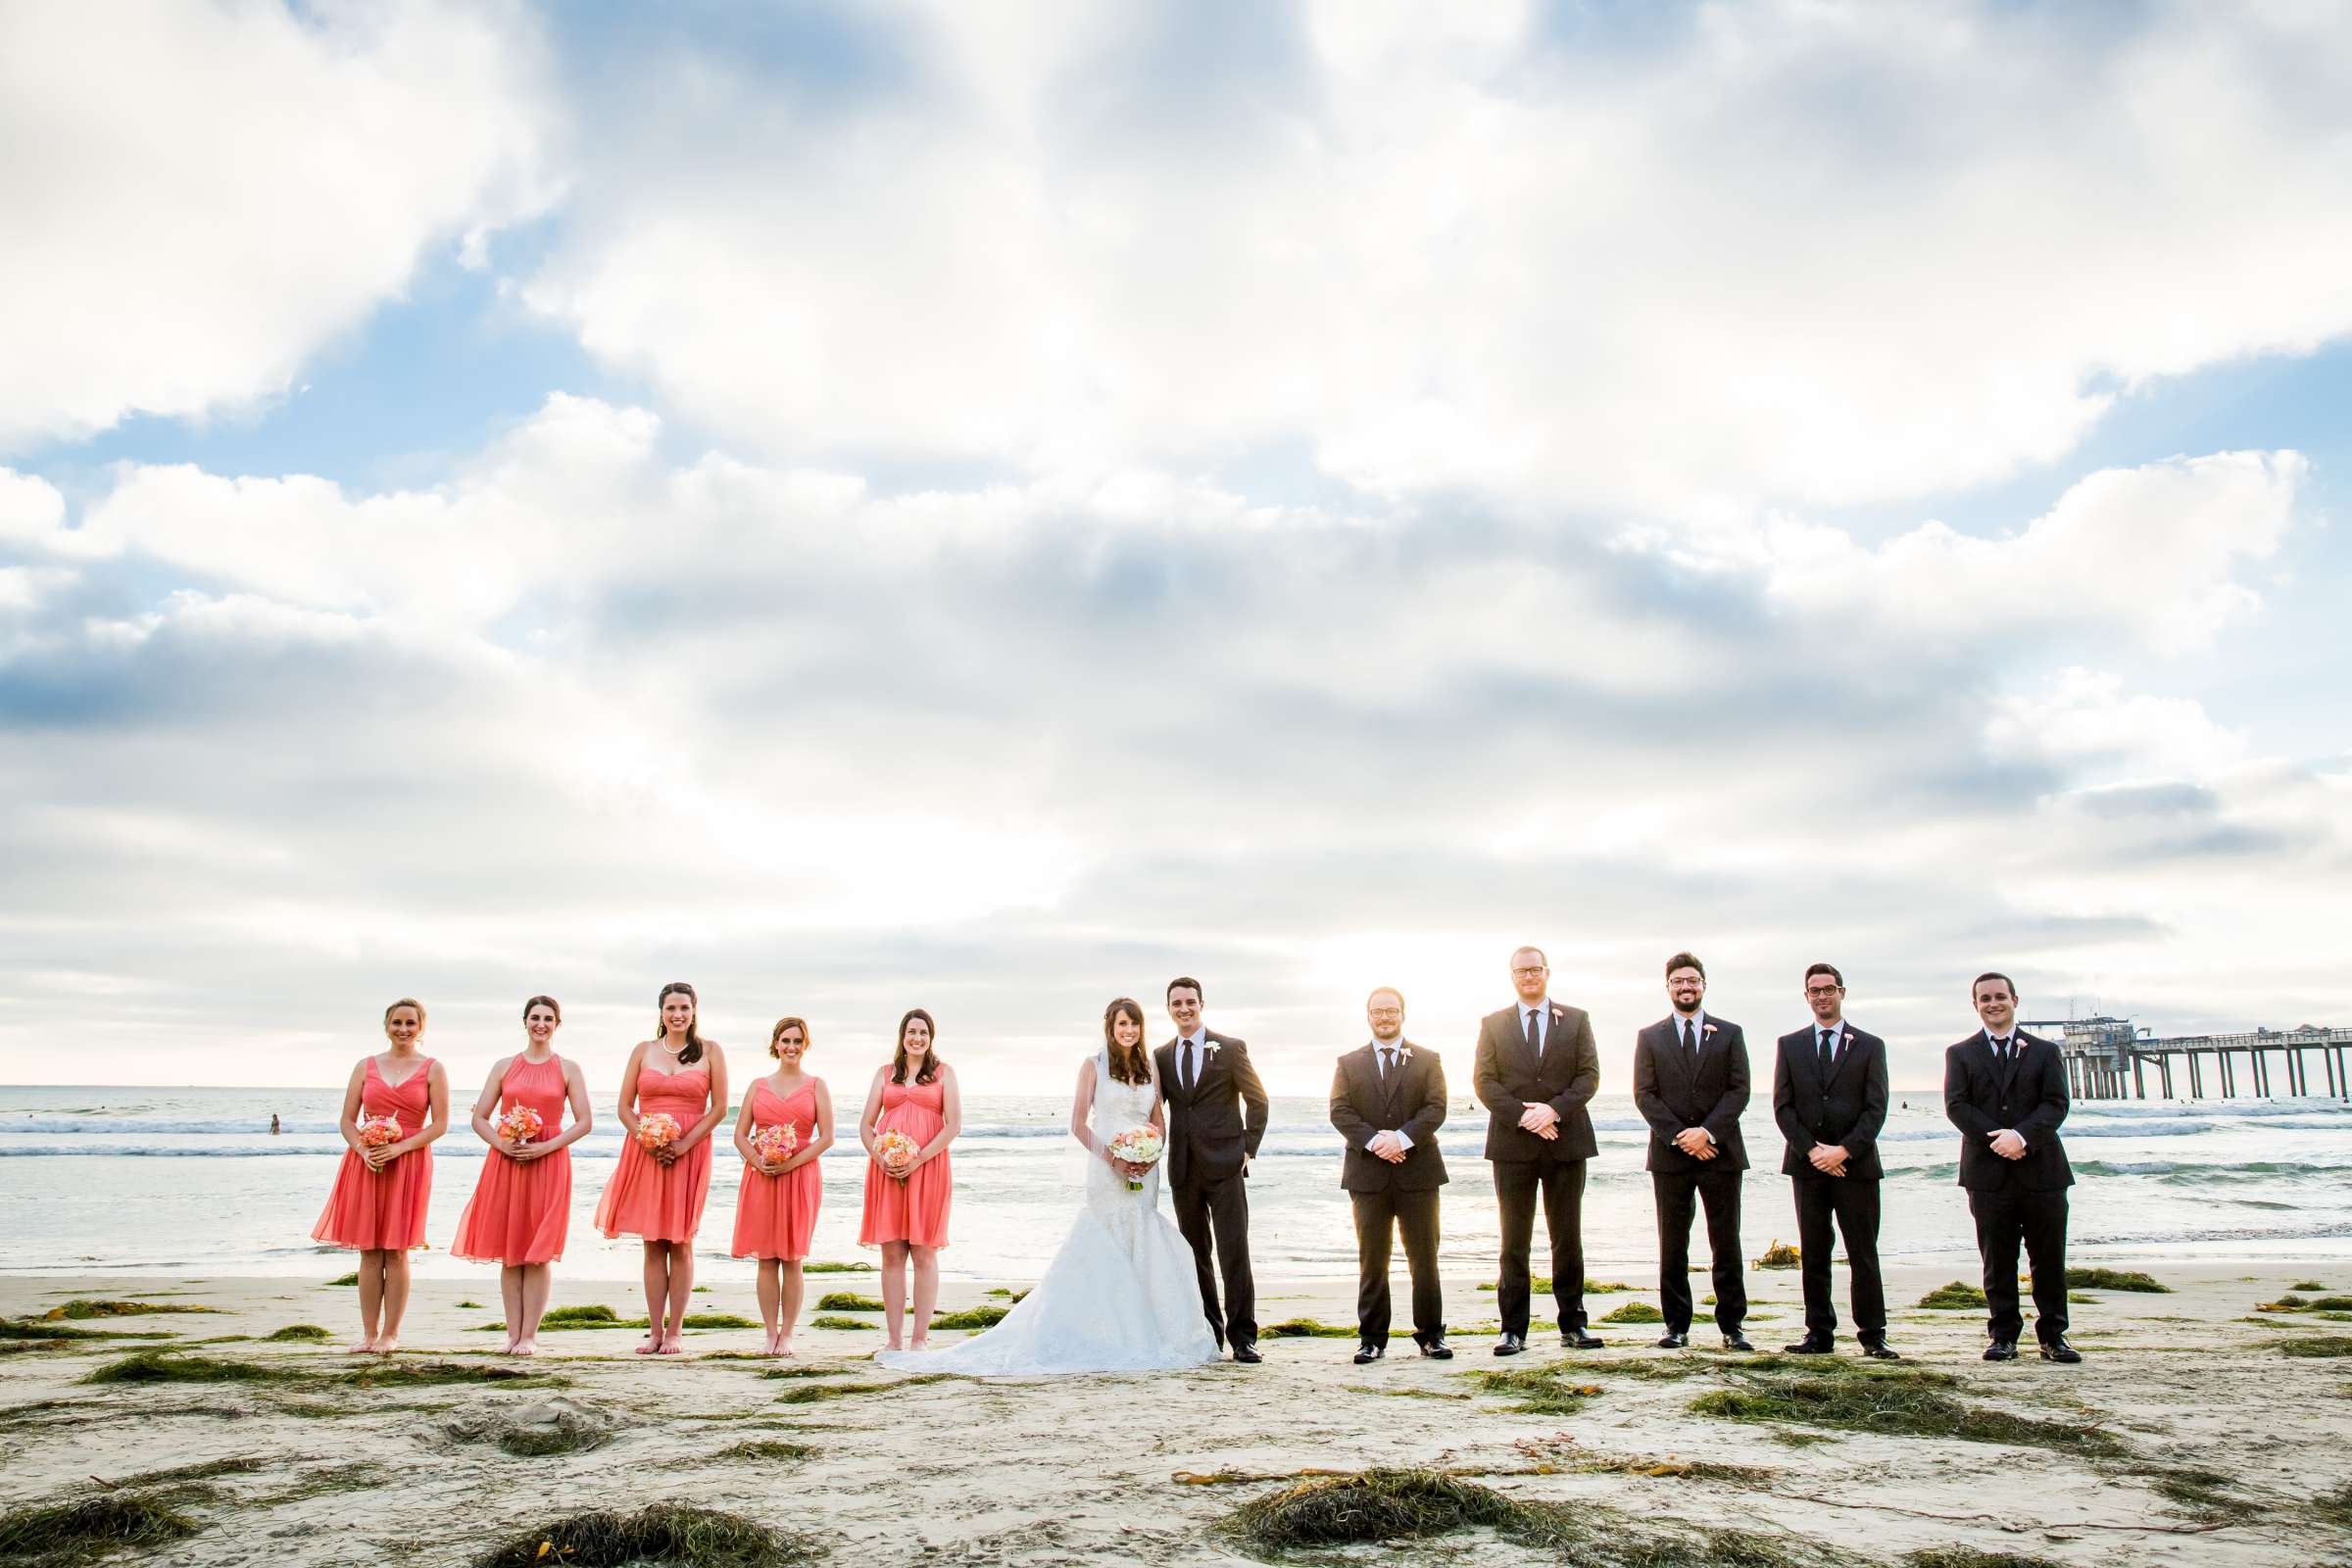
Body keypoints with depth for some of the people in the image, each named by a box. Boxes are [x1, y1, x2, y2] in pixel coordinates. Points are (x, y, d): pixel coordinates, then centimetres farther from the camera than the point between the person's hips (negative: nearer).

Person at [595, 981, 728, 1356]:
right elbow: (625, 1106, 8)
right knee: (653, 1245, 3)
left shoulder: (710, 1051, 4)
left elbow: (719, 1107, -1)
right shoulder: (643, 1050, 10)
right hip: (645, 1152, 2)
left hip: (690, 1152, -2)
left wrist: (685, 1143, -11)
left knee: (680, 1244, -1)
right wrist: (646, 1139, -8)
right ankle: (654, 1332, 8)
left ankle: (674, 1332, 5)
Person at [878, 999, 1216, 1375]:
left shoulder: (1151, 1068, 12)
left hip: (1144, 1174, 4)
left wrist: (1152, 1156, -6)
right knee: (1099, 1257, -6)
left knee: (1143, 1255, 3)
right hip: (1107, 1173, -4)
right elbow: (1078, 1124, -4)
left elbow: (1160, 1122, 13)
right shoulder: (1093, 1066, 0)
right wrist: (1114, 1158, -15)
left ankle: (1139, 1336, 10)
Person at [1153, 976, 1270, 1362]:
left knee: (1234, 1253, -7)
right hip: (1183, 1169, 4)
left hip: (1224, 1165, -4)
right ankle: (1209, 1333, 18)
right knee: (1196, 1254, 9)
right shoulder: (1162, 1056, 11)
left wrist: (1249, 1148, -2)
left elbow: (1257, 1100, 3)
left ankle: (1242, 1337, -3)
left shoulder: (1230, 1048, 0)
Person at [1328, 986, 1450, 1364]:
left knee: (1424, 1255, 4)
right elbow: (1340, 1111, 0)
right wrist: (1374, 1141, -15)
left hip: (1418, 1171, 0)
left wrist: (1402, 1137, -17)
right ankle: (1372, 1337, 9)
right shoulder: (1349, 1063, 11)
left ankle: (1430, 1333, 14)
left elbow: (1435, 1108, -2)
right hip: (1368, 1174, 0)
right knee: (1371, 1259, 3)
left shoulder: (1427, 1060, 9)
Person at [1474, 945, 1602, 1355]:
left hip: (1566, 1141, 1)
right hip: (1512, 1144, 0)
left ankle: (1572, 1325, 14)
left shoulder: (1576, 1020, 9)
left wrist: (1554, 1109, -15)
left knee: (1568, 1239, 6)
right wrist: (1523, 1115, -14)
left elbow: (1589, 1075, 1)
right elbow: (1484, 1081, 0)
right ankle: (1513, 1329, 6)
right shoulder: (1493, 1023, 8)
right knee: (1514, 1242, 2)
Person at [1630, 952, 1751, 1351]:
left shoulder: (1730, 1034, 8)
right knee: (1672, 1247, 4)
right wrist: (1679, 1137, -11)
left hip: (1721, 1153, 0)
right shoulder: (1649, 1037, 8)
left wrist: (1708, 1132, -13)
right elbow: (1644, 1095, 1)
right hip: (1670, 1154, 0)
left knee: (1726, 1245, 3)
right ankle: (1677, 1326, 10)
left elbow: (1739, 1090, 0)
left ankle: (1731, 1326, 11)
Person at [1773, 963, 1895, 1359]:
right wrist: (1812, 1150, -9)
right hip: (1807, 1163, 2)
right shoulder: (1790, 1045, 9)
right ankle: (1819, 1334, 10)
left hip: (1856, 1163, -2)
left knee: (1863, 1253, 0)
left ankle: (1872, 1336, 6)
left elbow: (1876, 1108, -2)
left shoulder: (1870, 1045, 5)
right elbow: (1783, 1107, 4)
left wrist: (1844, 1150, -13)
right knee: (1813, 1255, 5)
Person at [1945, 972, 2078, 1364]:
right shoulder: (1961, 1054, 9)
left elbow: (2056, 1103, -2)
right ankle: (2003, 1335, 11)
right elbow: (1957, 1106, -2)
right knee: (1997, 1261, 4)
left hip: (2041, 1169, 0)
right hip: (1988, 1171, 0)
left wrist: (2022, 1136, -18)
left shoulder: (2044, 1051, 10)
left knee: (2049, 1259, 5)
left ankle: (2053, 1335, 14)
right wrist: (1996, 1140, -16)